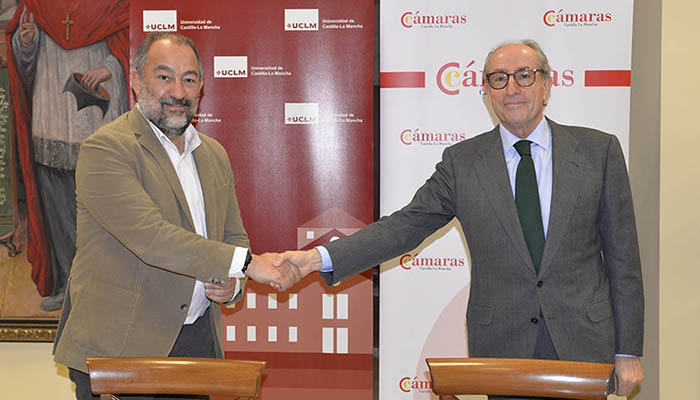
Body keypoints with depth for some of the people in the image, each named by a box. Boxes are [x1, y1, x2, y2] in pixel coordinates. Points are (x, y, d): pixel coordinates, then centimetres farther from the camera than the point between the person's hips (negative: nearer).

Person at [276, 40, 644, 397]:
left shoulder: (599, 150, 1)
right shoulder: (462, 162, 2)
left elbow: (622, 255, 2)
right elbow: (406, 225, -3)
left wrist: (628, 351, 0)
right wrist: (320, 257, -16)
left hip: (584, 343, 0)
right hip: (501, 347, 0)